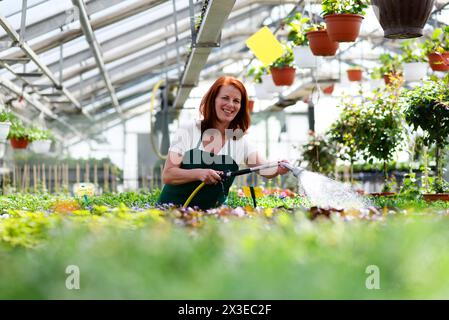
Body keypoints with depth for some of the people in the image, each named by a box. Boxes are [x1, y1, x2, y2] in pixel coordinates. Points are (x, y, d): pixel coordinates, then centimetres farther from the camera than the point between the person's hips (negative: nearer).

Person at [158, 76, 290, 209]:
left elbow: (266, 170, -7)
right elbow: (167, 175, -6)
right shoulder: (188, 132, -2)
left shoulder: (242, 141, 5)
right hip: (173, 209, -3)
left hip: (209, 214, 3)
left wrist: (279, 169, -29)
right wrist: (199, 173, -22)